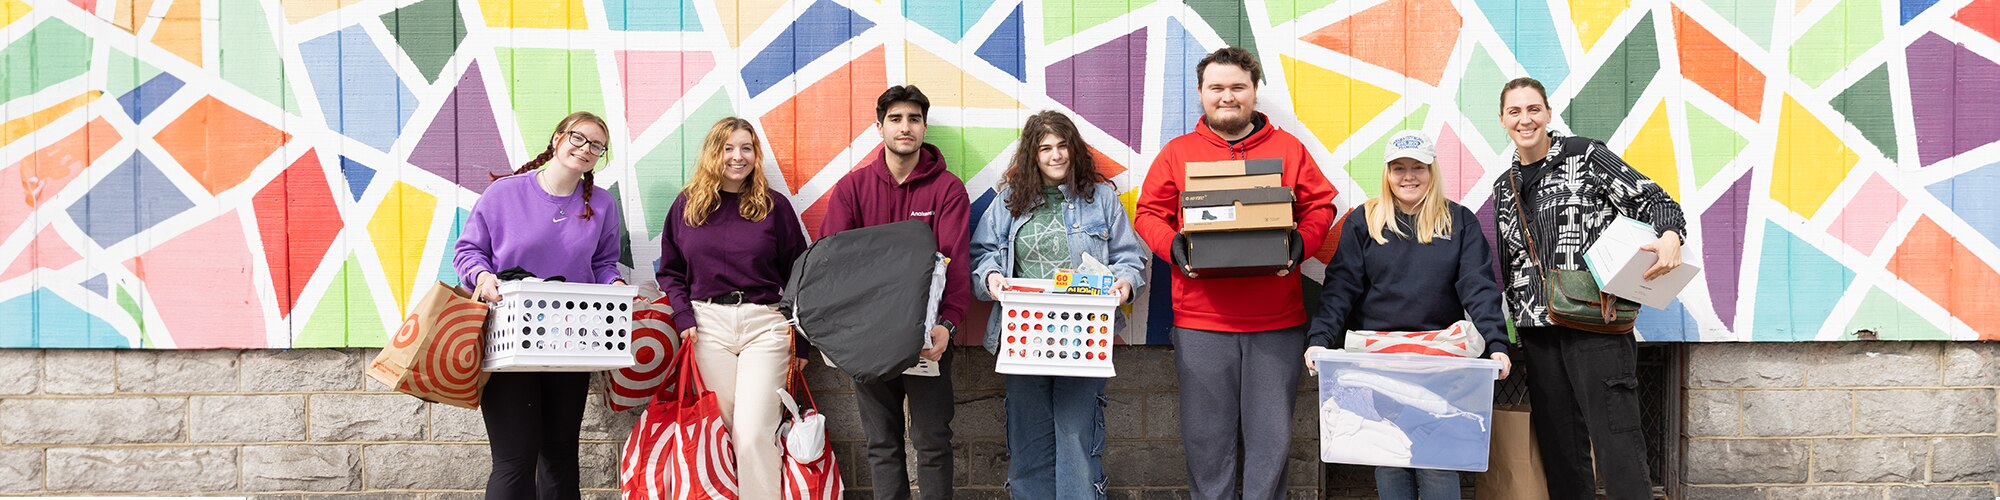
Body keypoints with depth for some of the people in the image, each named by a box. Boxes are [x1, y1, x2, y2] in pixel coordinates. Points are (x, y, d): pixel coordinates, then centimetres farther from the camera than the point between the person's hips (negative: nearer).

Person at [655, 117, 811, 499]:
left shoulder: (774, 205, 5)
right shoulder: (687, 205, 9)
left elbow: (797, 276, 6)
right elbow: (670, 271, 14)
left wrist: (802, 340, 3)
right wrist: (684, 318, -2)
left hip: (765, 324, -2)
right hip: (707, 324, 2)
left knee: (754, 433, -11)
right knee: (722, 429, 5)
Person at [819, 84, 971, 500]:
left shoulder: (947, 189, -2)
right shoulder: (851, 187, 5)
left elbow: (956, 260, -12)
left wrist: (947, 322, -27)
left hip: (927, 336, -2)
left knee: (932, 440, 3)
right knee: (881, 442, 10)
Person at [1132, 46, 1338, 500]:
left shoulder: (1288, 149, 10)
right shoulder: (1177, 153, 9)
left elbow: (1320, 207, 9)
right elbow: (1149, 215, 7)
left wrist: (1298, 246, -10)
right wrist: (1177, 249, -12)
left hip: (1277, 321, 1)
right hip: (1200, 321, 0)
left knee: (1271, 434, 5)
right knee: (1207, 434, 5)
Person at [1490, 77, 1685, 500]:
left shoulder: (1585, 157, 0)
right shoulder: (1505, 188, 16)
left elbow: (1654, 202, -3)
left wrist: (1670, 238, -24)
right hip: (1538, 331, 6)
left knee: (1615, 441, -10)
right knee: (1559, 447, 8)